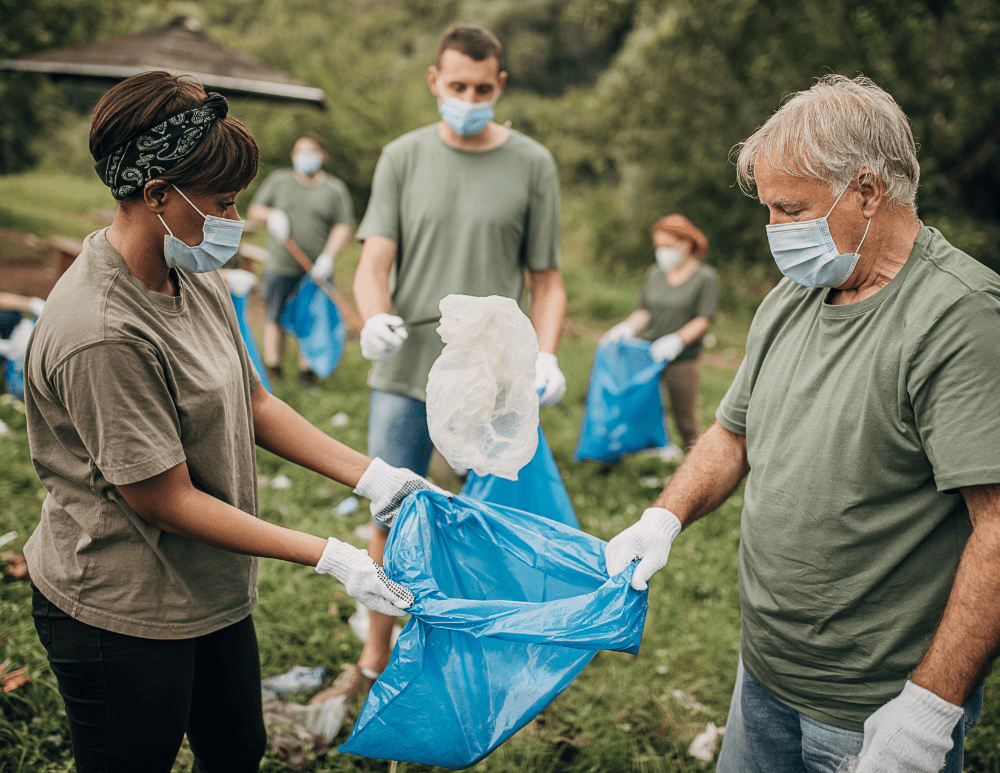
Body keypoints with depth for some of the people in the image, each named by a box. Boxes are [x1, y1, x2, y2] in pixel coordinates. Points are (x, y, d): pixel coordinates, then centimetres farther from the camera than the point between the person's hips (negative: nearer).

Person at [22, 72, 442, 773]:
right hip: (123, 621, -8)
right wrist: (329, 558, -22)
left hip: (214, 595, 8)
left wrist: (372, 476, -1)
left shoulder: (197, 280, -1)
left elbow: (253, 404, 7)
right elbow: (166, 500, -25)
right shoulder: (103, 335, -29)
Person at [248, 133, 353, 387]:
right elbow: (254, 210, 11)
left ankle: (307, 371, 11)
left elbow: (342, 227, -3)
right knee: (275, 318, 3)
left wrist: (328, 257, -17)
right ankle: (272, 371, 13)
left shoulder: (335, 189, 4)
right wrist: (272, 214, -11)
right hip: (280, 267, 1)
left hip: (315, 270, -1)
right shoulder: (279, 180, 9)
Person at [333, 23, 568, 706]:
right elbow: (374, 264, -1)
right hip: (405, 373, 1)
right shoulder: (403, 157, 5)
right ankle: (376, 658, 28)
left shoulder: (532, 165, 2)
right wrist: (375, 318, -23)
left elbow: (546, 280, 4)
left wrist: (546, 355, -13)